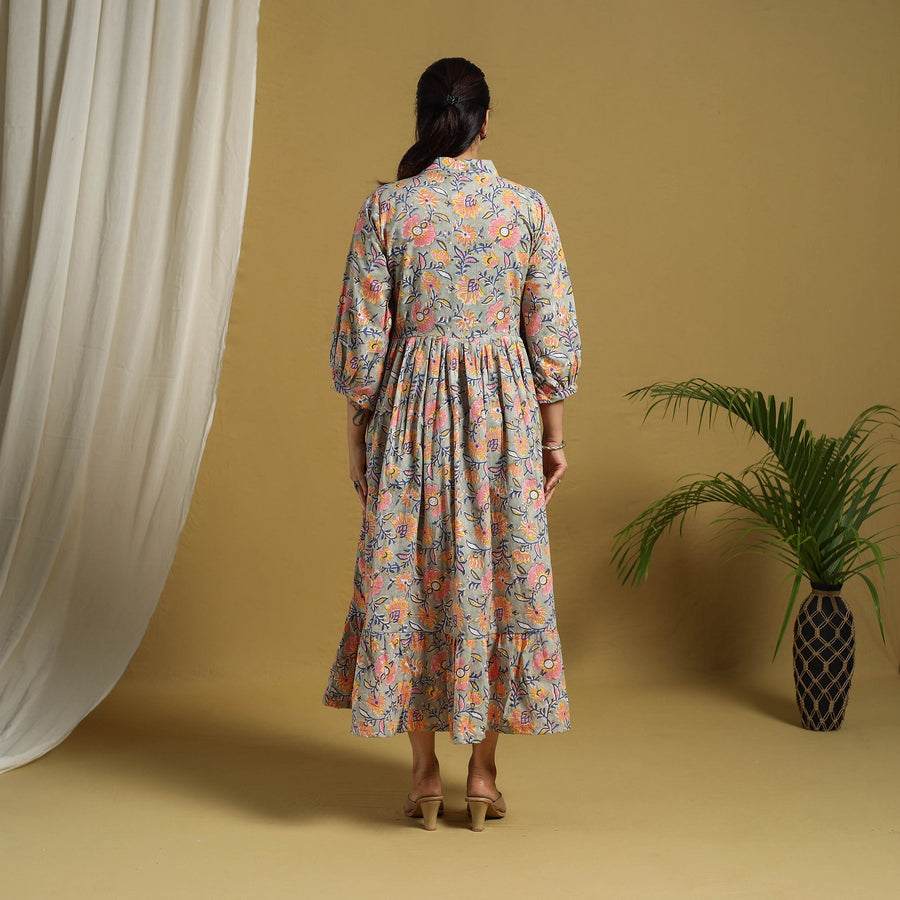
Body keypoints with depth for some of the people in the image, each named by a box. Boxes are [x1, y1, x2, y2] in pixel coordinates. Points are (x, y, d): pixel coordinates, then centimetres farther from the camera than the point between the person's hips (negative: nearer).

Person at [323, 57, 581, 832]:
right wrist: (553, 436, 7)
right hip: (502, 408, 1)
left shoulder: (385, 208, -4)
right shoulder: (527, 207, -2)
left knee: (407, 574, 10)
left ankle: (426, 772, 16)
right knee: (499, 574, 10)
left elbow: (361, 337, -4)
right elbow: (554, 336, -2)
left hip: (411, 406, 0)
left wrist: (359, 435, 6)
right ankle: (483, 773, 16)